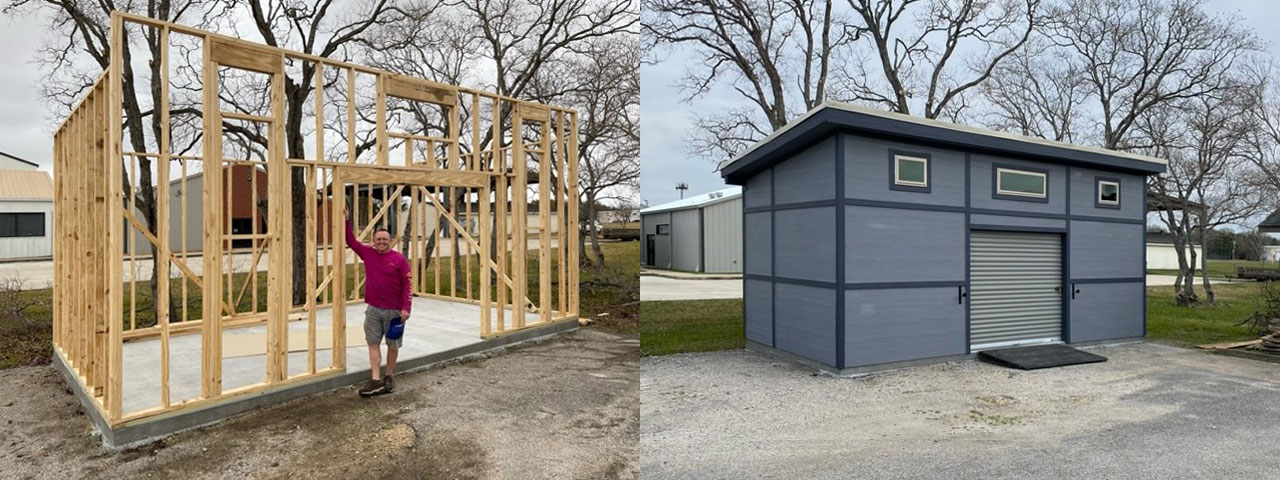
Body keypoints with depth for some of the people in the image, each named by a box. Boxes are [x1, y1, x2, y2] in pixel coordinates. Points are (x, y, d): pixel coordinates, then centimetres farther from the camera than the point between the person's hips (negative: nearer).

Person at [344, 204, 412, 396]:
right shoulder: (367, 253, 4)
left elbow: (407, 284, -8)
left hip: (394, 310, -3)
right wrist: (346, 220, 4)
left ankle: (388, 378, 22)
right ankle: (376, 380, 7)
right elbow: (351, 240, 15)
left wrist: (406, 308, -13)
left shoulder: (399, 259, -7)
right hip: (373, 309, 3)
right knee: (373, 344, 3)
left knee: (393, 345, 7)